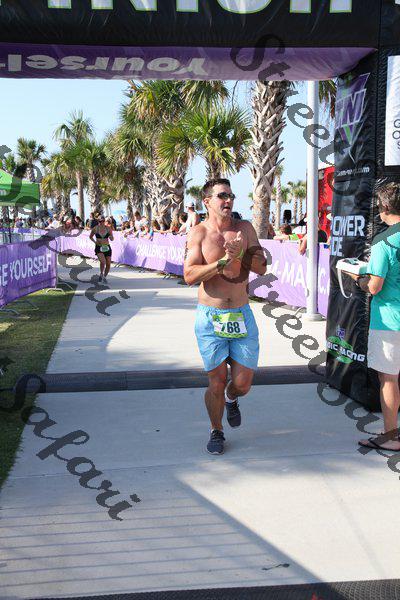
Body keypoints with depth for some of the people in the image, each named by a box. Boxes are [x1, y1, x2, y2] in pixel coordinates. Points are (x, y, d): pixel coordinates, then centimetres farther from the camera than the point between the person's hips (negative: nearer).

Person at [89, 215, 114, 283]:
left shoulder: (108, 228, 0)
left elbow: (112, 239, 4)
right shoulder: (95, 229, -4)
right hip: (99, 247, -3)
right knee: (103, 261, -25)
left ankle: (104, 277, 28)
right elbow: (90, 237, 13)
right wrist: (95, 242, -3)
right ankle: (101, 274, 3)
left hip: (107, 247, 3)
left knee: (108, 264, 3)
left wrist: (111, 237, -19)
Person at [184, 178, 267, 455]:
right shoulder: (198, 232, -4)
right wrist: (222, 261, -22)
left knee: (243, 383, 4)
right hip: (210, 318, -2)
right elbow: (190, 276, -13)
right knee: (216, 382, 4)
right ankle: (216, 431, 29)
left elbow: (262, 268, 1)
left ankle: (231, 399, 42)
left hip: (242, 316, 2)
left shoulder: (245, 228, 4)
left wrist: (241, 254, -18)